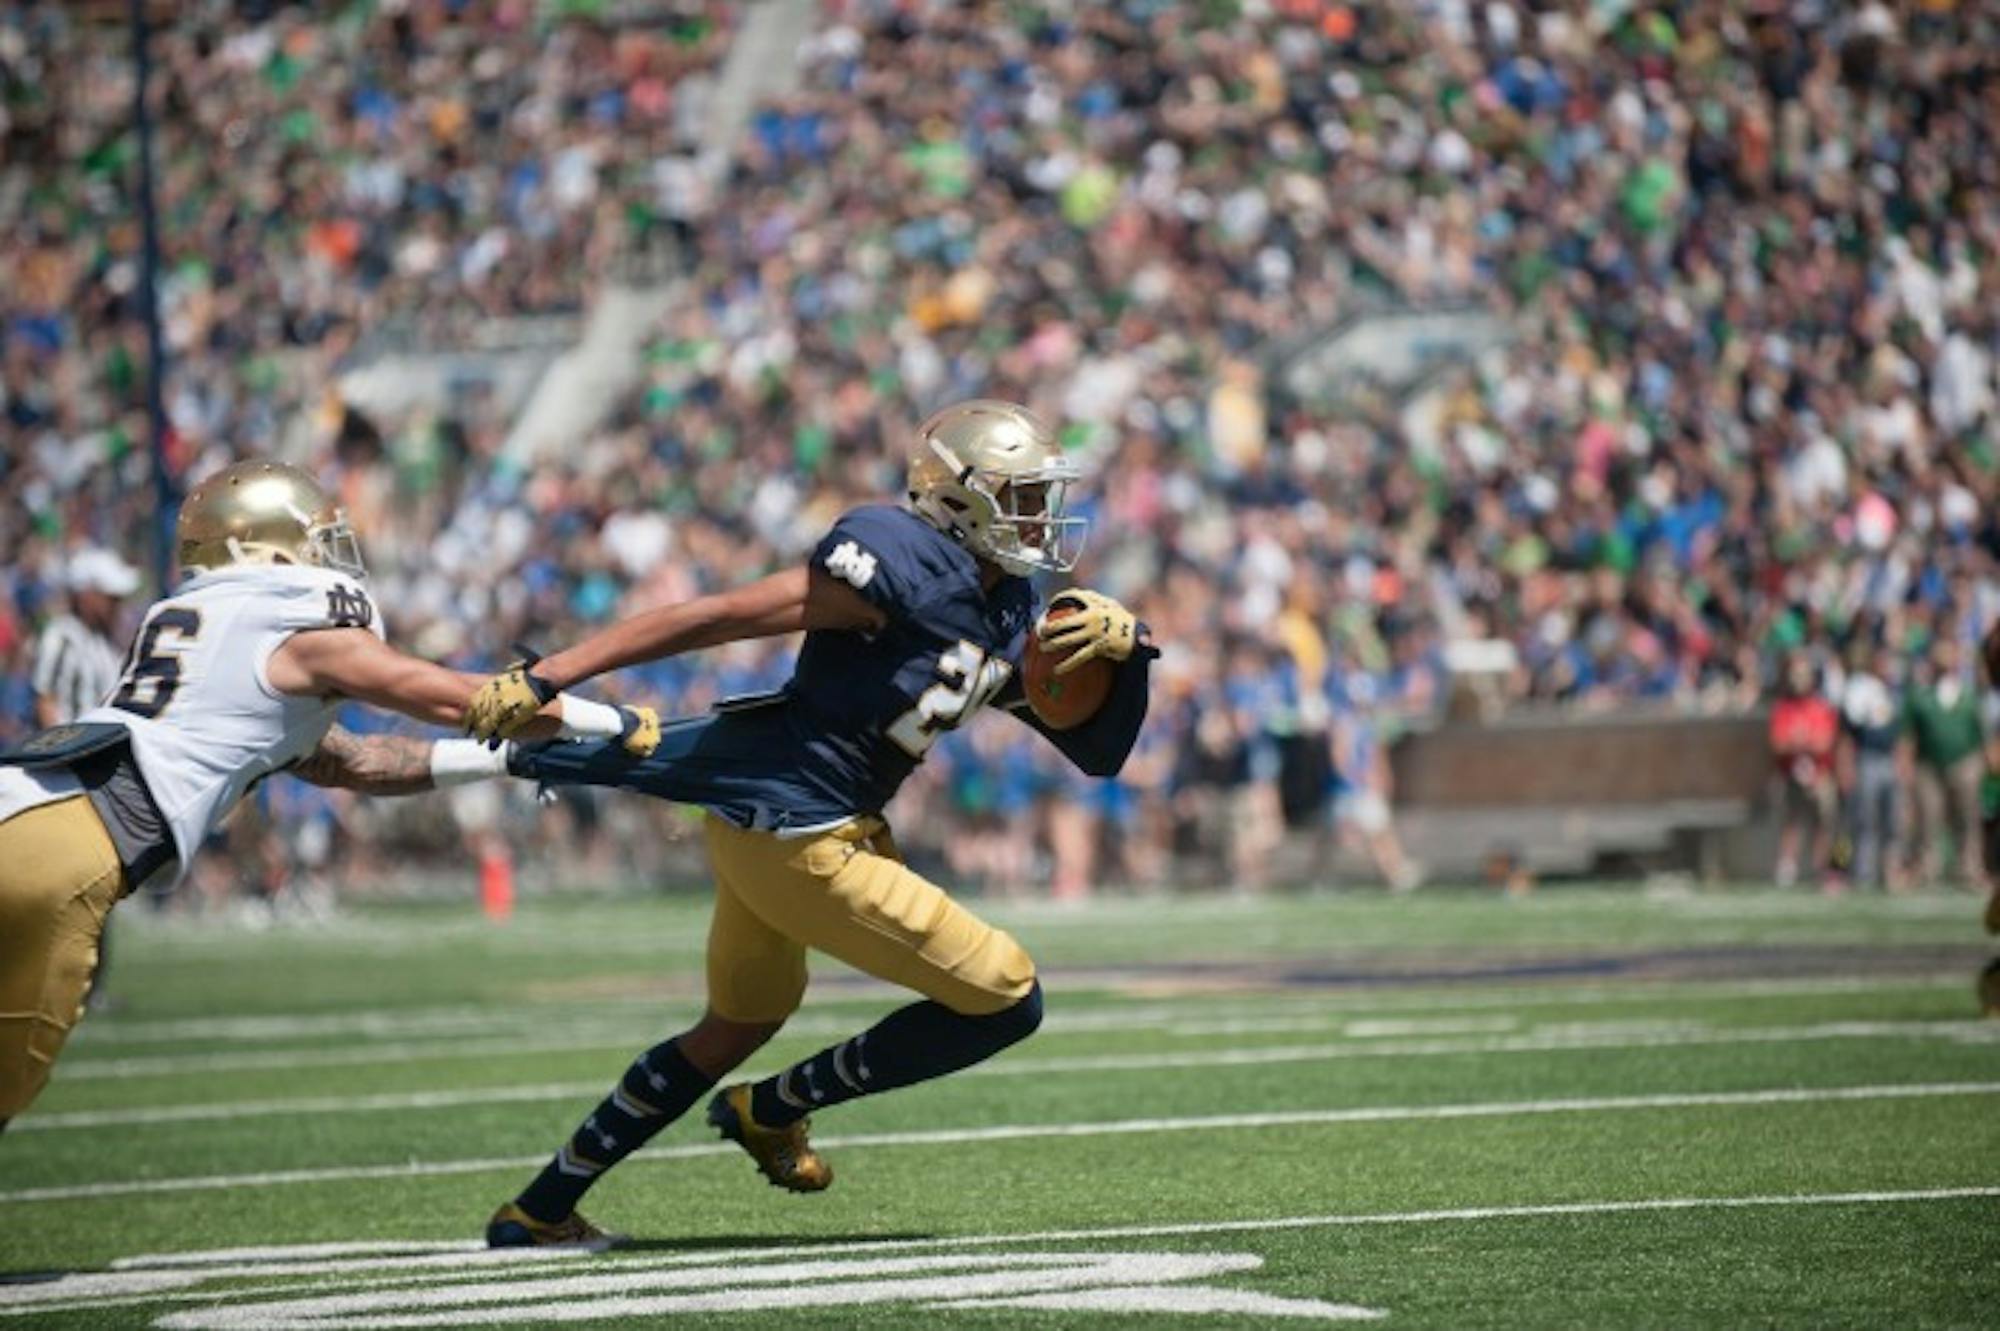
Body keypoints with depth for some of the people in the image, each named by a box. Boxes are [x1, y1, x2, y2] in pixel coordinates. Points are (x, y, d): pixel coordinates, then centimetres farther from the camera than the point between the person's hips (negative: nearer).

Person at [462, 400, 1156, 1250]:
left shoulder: (1013, 623, 10)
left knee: (737, 1029, 26)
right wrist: (545, 678, -23)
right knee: (1005, 1001, -3)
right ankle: (775, 1110, 10)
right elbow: (720, 617, -20)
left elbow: (1099, 754, 15)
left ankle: (538, 1211, 34)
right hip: (795, 837, -10)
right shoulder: (904, 564, -17)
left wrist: (1123, 649, -5)